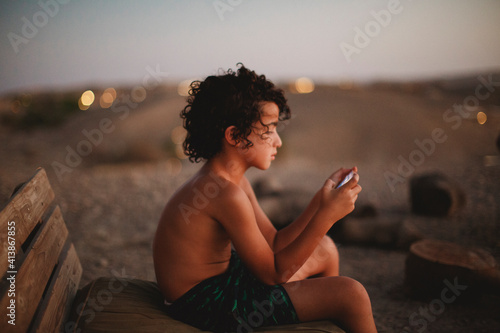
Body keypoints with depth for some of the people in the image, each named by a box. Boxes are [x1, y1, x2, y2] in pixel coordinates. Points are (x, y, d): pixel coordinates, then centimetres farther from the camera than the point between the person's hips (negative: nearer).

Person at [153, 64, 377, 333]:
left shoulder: (234, 180, 4)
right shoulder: (226, 193, -27)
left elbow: (274, 244, 5)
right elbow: (272, 273, -20)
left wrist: (322, 200, -3)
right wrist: (327, 214, -22)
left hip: (223, 277, 10)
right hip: (207, 306, -10)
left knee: (324, 251, 20)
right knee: (351, 294, -11)